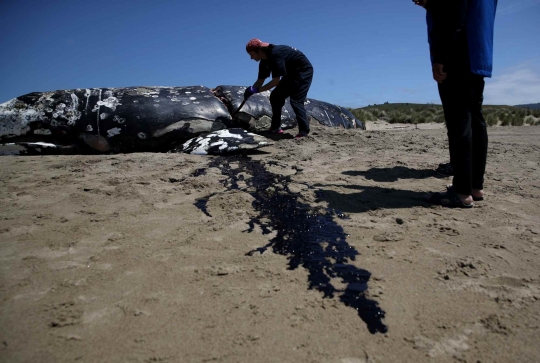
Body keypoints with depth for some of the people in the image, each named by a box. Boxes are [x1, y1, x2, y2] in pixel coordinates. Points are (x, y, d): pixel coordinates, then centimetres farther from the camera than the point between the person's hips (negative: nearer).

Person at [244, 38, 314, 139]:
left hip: (304, 71, -10)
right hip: (291, 74, 10)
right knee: (275, 97, 4)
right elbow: (260, 81, 4)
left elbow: (276, 81, -32)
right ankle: (275, 128, 10)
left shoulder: (275, 54, -30)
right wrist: (251, 90, -15)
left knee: (296, 100, -21)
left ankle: (304, 132, -19)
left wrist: (257, 90, -29)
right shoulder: (264, 61, -2)